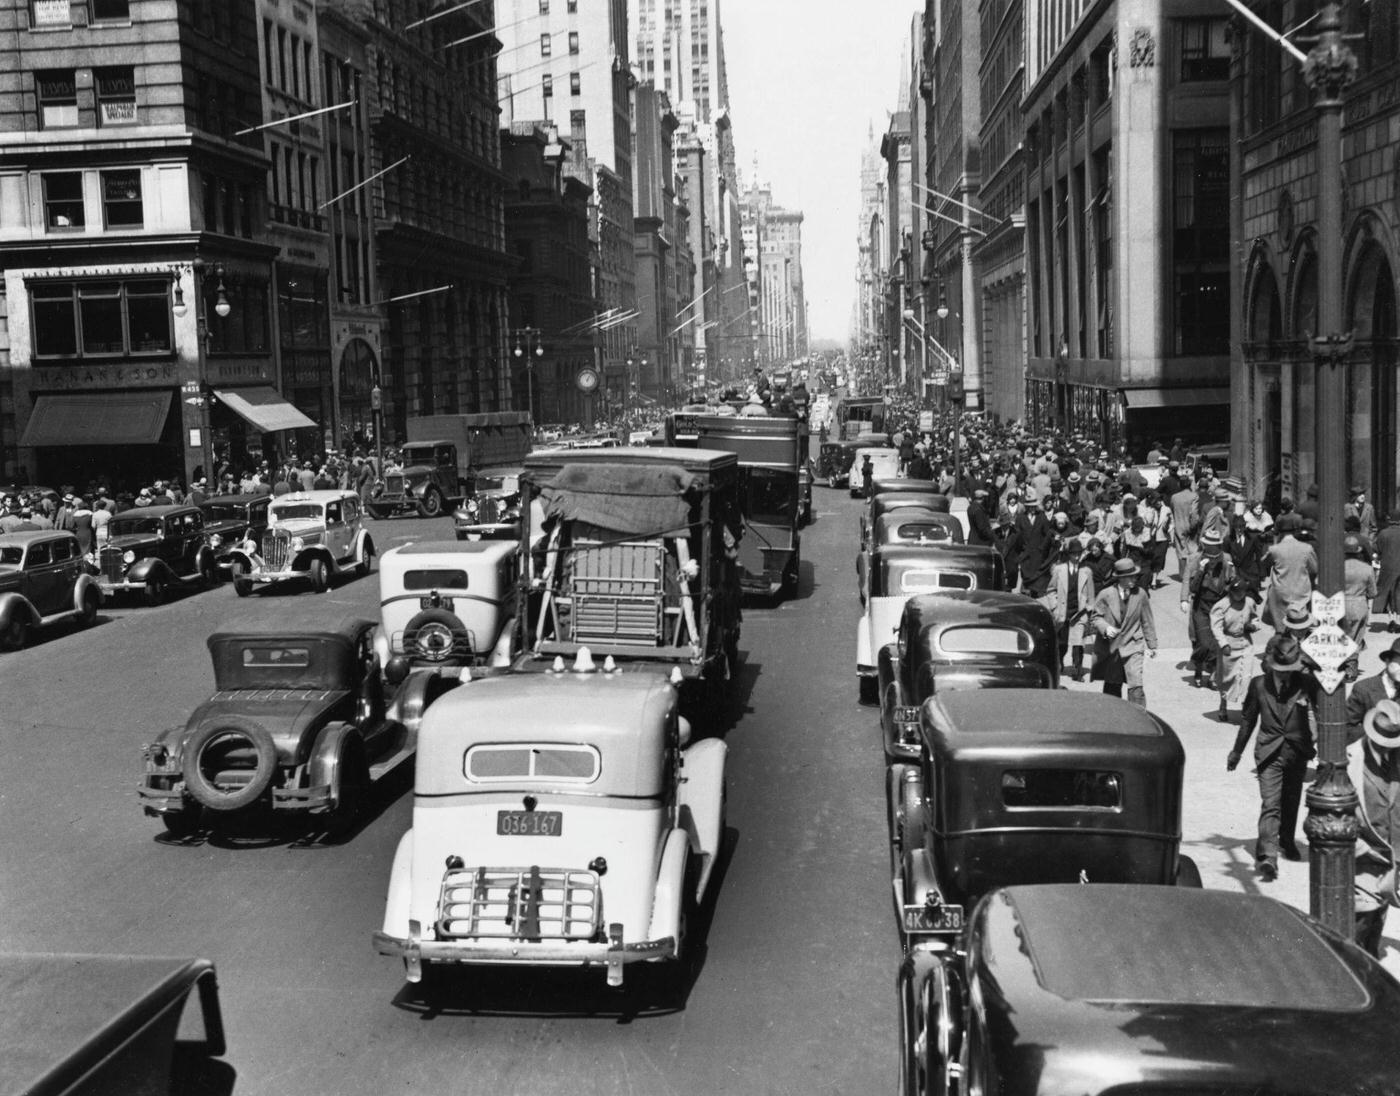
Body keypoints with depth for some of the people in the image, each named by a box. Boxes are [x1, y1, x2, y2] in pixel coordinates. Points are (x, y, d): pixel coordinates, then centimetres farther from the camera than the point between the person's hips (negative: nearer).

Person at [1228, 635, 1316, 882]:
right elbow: (1248, 720, 7)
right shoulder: (1259, 685, -5)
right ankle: (1267, 857, -20)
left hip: (1297, 752, 1)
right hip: (1269, 752, -1)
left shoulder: (1306, 684, -9)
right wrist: (1236, 752, 14)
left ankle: (1287, 842, 44)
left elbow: (1319, 715, -5)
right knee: (1270, 805, -12)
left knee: (1291, 803, 20)